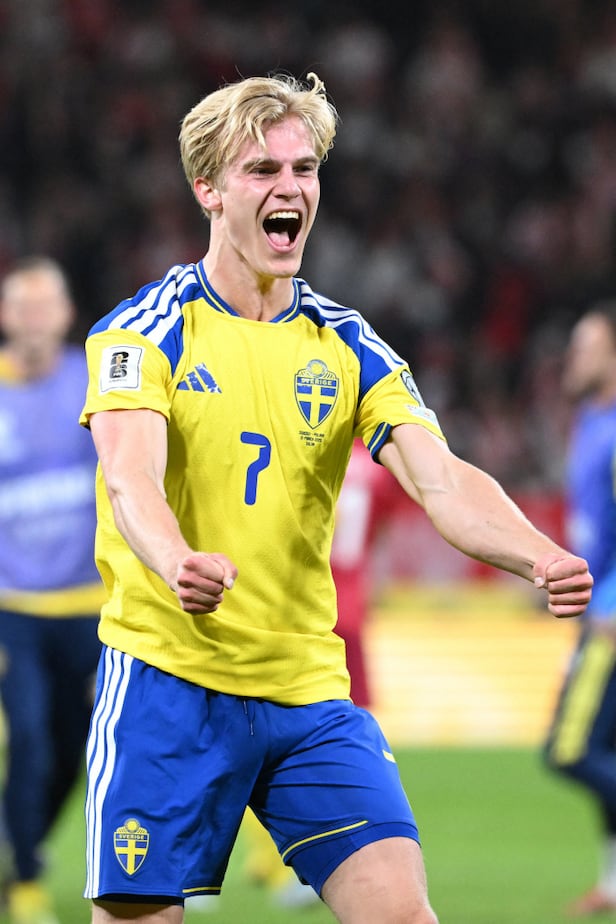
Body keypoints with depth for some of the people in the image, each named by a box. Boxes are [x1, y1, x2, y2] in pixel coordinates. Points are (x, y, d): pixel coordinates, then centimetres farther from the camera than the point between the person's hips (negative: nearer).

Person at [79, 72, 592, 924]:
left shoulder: (348, 346, 8)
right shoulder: (146, 331, -3)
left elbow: (442, 482, -5)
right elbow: (130, 476, -20)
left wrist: (540, 558, -26)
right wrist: (177, 564, -43)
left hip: (308, 687, 3)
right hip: (168, 682, -3)